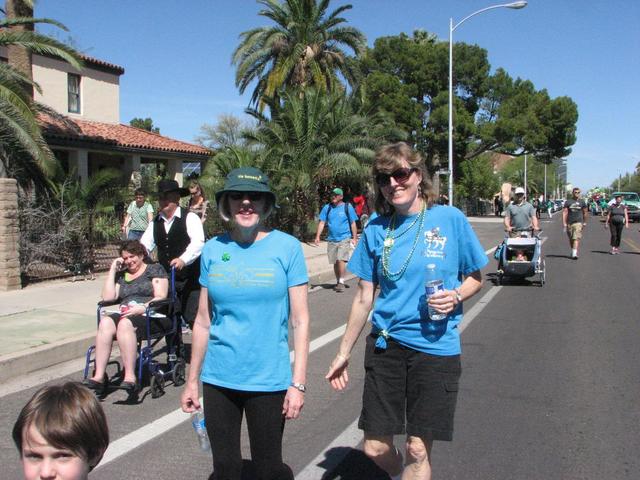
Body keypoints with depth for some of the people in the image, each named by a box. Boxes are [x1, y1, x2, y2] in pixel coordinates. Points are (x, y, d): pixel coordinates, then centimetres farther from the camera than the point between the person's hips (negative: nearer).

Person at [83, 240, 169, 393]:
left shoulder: (155, 269, 12)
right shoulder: (121, 275, 25)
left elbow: (161, 297, -1)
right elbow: (108, 297, 12)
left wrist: (143, 308, -19)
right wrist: (112, 270, 12)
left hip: (152, 316, -4)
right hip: (125, 315, 4)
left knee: (125, 323, -36)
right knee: (105, 322, -29)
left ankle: (130, 376, -40)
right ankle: (99, 376, -35)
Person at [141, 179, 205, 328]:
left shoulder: (190, 217, -8)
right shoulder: (155, 222, 10)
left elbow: (198, 242, -22)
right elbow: (144, 245, 7)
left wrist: (183, 260, -38)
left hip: (189, 280, -6)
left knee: (193, 318, -5)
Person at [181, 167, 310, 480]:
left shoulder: (287, 247, -7)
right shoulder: (213, 249, 1)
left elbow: (300, 320, -6)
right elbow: (203, 321, 7)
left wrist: (298, 383, -10)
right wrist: (192, 380, 9)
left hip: (268, 380, -3)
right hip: (218, 378, 3)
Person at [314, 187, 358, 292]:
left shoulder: (347, 207, 0)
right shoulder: (327, 208, 7)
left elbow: (353, 224, 3)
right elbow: (322, 222, 6)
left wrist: (354, 238, -2)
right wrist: (317, 236, -4)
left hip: (345, 239, -4)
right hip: (332, 239, 4)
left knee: (341, 260, -17)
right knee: (335, 263, 10)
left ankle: (341, 282, -9)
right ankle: (338, 282, 24)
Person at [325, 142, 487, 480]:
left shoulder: (451, 219, -5)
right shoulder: (376, 229, 1)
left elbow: (475, 278, 5)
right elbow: (364, 298, 7)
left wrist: (457, 295, -17)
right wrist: (344, 352, 9)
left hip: (435, 347, -2)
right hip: (385, 344, 2)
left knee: (417, 449, 4)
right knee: (375, 448, 8)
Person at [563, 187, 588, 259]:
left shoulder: (582, 202, 7)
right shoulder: (568, 202, 4)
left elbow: (585, 213, 16)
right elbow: (564, 212, 0)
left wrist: (585, 223, 16)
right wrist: (564, 223, -8)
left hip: (578, 223, -2)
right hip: (569, 223, 2)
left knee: (576, 238, -15)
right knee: (571, 239, 13)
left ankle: (575, 254, -22)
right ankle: (573, 251, 33)